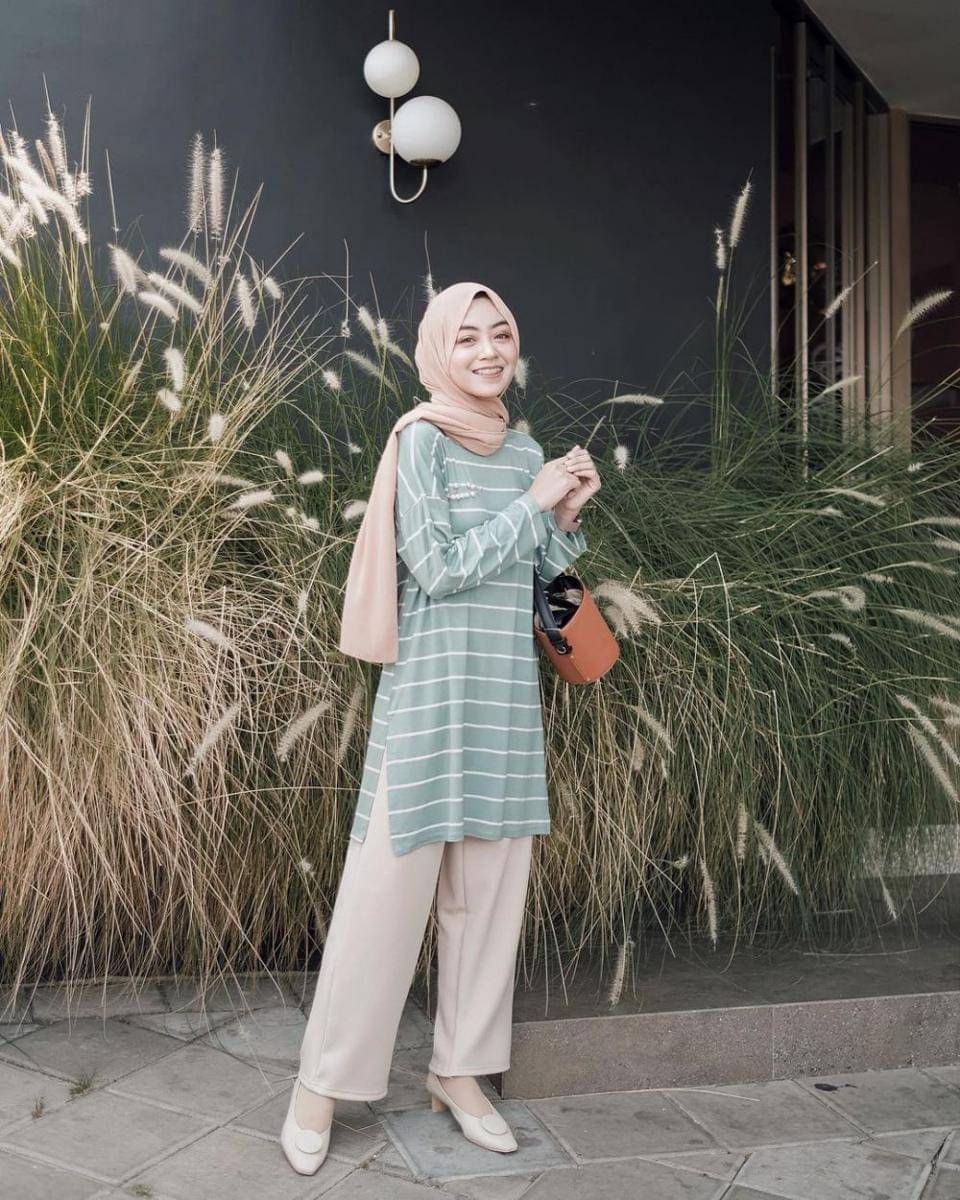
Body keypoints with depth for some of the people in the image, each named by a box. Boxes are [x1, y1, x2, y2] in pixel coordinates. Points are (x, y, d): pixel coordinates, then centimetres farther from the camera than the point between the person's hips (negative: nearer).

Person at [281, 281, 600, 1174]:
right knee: (391, 882, -2)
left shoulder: (526, 451, 13)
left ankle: (460, 1071, 26)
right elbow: (439, 568, -14)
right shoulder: (422, 440, -6)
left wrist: (568, 514, 0)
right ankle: (322, 1082, 15)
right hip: (432, 688, -6)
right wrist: (531, 502, -9)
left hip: (508, 693, 6)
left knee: (489, 888, 10)